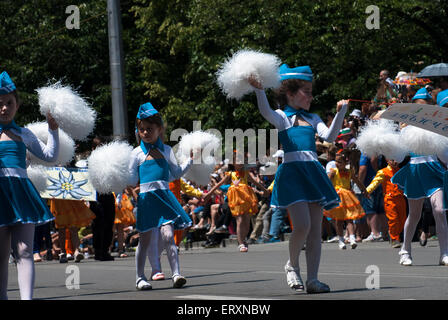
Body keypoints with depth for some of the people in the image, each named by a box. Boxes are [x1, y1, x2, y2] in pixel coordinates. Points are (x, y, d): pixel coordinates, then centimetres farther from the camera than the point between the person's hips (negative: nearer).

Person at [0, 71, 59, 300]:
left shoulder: (22, 134, 14)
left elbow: (50, 156, 15)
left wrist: (53, 129, 5)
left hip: (21, 193, 1)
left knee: (23, 251, -7)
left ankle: (27, 298, -14)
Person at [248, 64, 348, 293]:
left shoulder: (312, 119, 20)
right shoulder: (282, 117, 6)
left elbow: (329, 136, 6)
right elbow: (265, 111, -16)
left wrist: (340, 113, -5)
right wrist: (259, 90, -34)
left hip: (313, 172, 5)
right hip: (292, 172, -5)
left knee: (315, 229, -1)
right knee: (302, 225, -18)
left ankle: (312, 279, 0)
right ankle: (292, 265, 8)